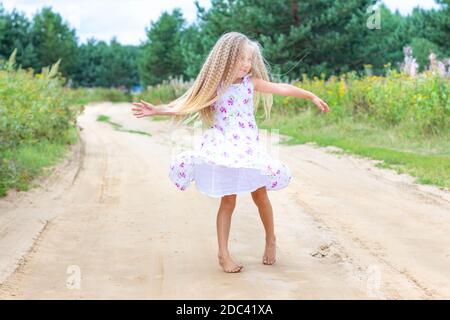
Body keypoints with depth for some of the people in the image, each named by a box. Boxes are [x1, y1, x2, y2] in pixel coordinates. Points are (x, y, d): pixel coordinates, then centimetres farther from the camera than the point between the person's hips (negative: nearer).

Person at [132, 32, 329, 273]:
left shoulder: (251, 82, 3)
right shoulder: (214, 87, -3)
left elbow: (283, 88, 5)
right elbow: (185, 105, -3)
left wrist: (312, 96, 5)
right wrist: (157, 110, -12)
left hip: (248, 147, 3)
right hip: (224, 149, -2)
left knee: (260, 195, 6)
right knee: (228, 200, -4)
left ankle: (270, 240, 29)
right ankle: (223, 254, 2)